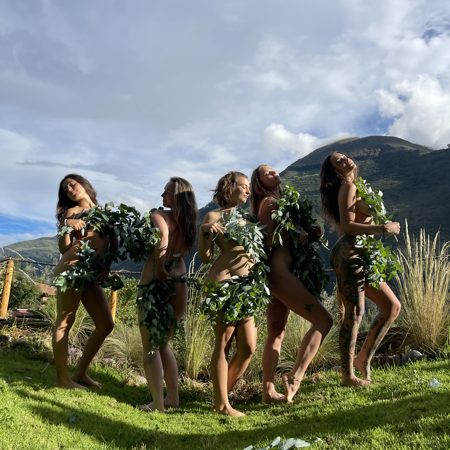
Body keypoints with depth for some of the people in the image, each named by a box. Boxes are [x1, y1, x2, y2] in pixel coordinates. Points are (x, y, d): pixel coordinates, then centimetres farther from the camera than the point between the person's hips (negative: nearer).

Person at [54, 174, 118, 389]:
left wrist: (107, 266, 1)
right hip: (71, 269, -6)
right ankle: (62, 378, 9)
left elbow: (114, 242, 14)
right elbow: (63, 248, -2)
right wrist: (65, 226, -18)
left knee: (106, 325, 6)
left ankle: (81, 372, 18)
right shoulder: (72, 212, 6)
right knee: (64, 322, -2)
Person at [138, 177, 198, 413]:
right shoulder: (189, 222, 6)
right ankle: (173, 397, 28)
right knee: (162, 343, 22)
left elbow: (163, 238, -32)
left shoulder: (159, 215, -13)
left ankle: (158, 404, 11)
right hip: (180, 283, 6)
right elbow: (183, 251, 3)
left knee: (150, 347, 7)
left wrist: (159, 271, -21)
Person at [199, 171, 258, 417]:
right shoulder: (214, 216, 0)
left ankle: (223, 395, 23)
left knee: (248, 347, 5)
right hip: (224, 281, -7)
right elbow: (206, 257, -5)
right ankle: (222, 404, 13)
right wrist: (204, 231, -18)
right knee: (223, 343, -1)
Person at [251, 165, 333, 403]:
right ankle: (295, 376, -11)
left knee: (276, 334, 10)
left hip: (275, 274, 10)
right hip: (279, 272, -10)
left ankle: (268, 391, 15)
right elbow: (266, 240, -14)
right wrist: (293, 229, -15)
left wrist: (310, 233, 2)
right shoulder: (269, 202, -4)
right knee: (323, 320, -9)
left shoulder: (278, 201, 24)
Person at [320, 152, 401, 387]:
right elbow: (347, 226, -15)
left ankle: (363, 358, 15)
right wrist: (383, 229, -15)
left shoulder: (356, 188, 23)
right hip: (349, 254, -10)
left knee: (392, 306, 10)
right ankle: (348, 376, 3)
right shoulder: (347, 187, -5)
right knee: (354, 314, -7)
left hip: (360, 256, 10)